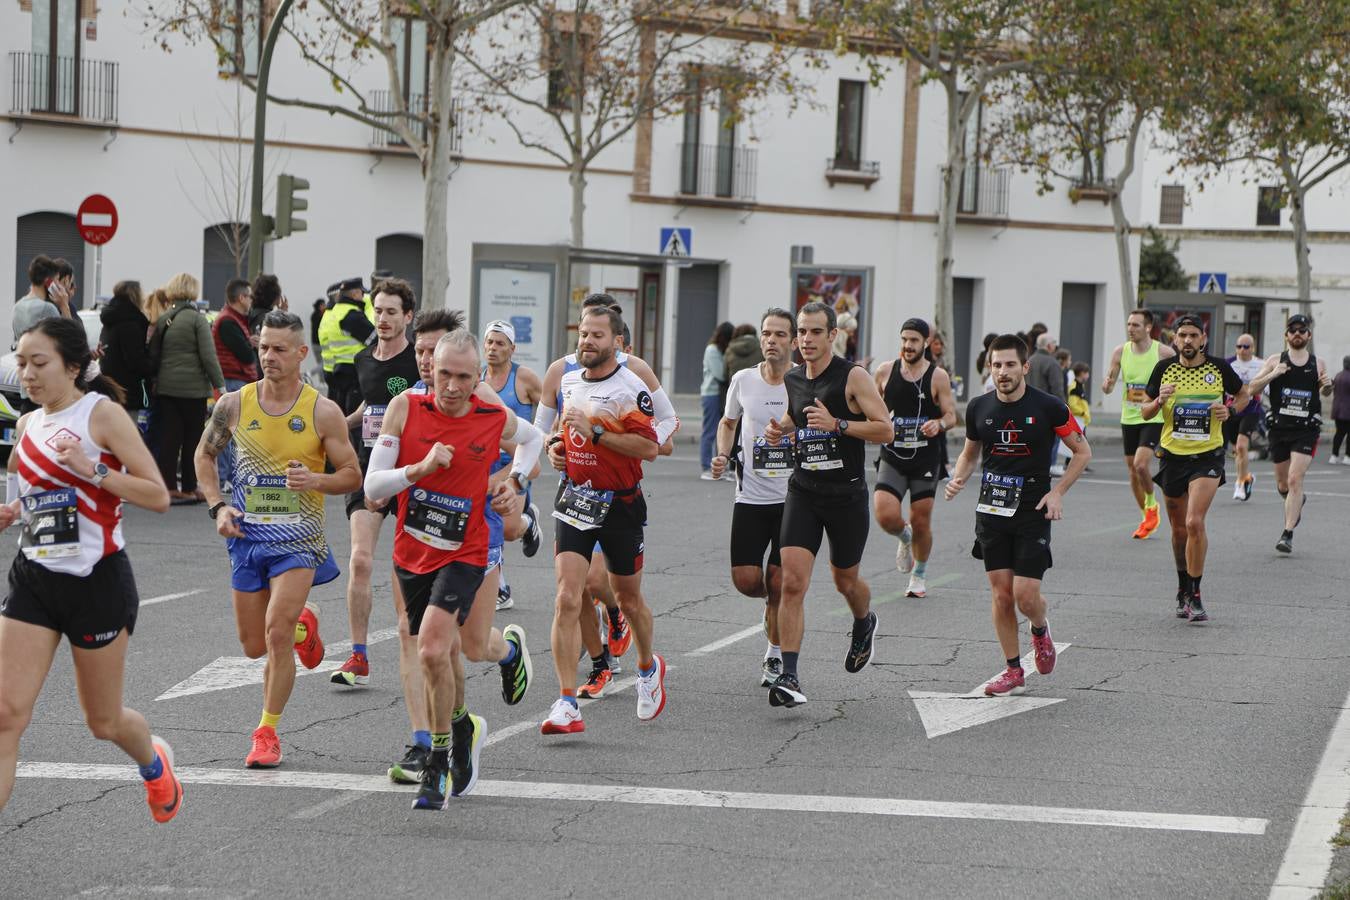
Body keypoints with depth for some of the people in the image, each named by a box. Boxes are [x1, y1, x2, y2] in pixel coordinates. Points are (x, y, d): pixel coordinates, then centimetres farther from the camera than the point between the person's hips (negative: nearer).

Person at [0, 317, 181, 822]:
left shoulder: (103, 415, -10)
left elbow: (158, 497, -14)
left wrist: (94, 469, -25)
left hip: (97, 581, -5)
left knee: (104, 722, 11)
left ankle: (154, 763, 46)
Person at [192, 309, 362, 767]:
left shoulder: (322, 412, -8)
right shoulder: (234, 405, -2)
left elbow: (352, 475, -1)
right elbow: (205, 455, 14)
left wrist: (316, 480, -21)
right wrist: (217, 506, 0)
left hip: (298, 539, -3)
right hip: (247, 536, 3)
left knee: (276, 632, -18)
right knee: (254, 645, 9)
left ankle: (267, 732, -3)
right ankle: (303, 627, 44)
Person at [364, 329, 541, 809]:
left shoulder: (495, 418, -7)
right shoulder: (405, 408, -10)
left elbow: (533, 437, 18)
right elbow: (372, 486, -12)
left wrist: (516, 480, 3)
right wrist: (419, 468, -27)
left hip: (464, 553, -2)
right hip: (412, 552, 2)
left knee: (432, 650, -21)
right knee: (444, 654, 15)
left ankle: (462, 723, 3)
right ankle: (463, 725, 45)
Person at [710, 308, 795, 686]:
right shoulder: (743, 381, 2)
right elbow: (728, 423, 20)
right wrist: (723, 455, 3)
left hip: (794, 498, -2)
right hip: (750, 497, 2)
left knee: (780, 582, -4)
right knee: (745, 579, -5)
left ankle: (776, 654, 15)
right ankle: (772, 602, 31)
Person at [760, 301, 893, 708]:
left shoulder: (854, 377, -10)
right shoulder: (791, 380, 6)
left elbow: (886, 430, -13)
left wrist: (837, 424, -23)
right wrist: (779, 429, 4)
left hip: (846, 495, -3)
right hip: (803, 492, 3)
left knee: (845, 580, 15)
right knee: (792, 582, -12)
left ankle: (864, 623, 52)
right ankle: (788, 677, -14)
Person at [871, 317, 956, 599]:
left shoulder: (938, 377, -4)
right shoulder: (886, 370, 2)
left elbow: (951, 415, -1)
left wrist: (939, 424, -23)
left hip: (925, 459, -1)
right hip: (892, 457, 1)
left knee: (921, 523, 4)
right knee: (885, 516, -17)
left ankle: (919, 576, 28)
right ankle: (904, 536, 19)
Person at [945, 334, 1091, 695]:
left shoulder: (1049, 407, -9)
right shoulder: (979, 408, 2)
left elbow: (1082, 451, 2)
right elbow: (970, 452, 18)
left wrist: (1057, 492, -8)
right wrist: (958, 479, -2)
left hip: (1033, 512, -3)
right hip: (991, 511, 3)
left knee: (1026, 596, -8)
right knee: (1001, 593, 2)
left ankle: (1040, 629, 27)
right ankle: (1013, 671, 14)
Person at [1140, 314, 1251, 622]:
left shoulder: (1219, 368, -3)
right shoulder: (1164, 368, 1)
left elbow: (1243, 393, 14)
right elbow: (1145, 412, 7)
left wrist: (1230, 410, -7)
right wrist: (1159, 401, -15)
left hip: (1208, 456, -2)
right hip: (1172, 455, 3)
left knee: (1194, 522, -18)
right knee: (1178, 529, 11)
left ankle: (1194, 596, -9)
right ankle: (1183, 590, 29)